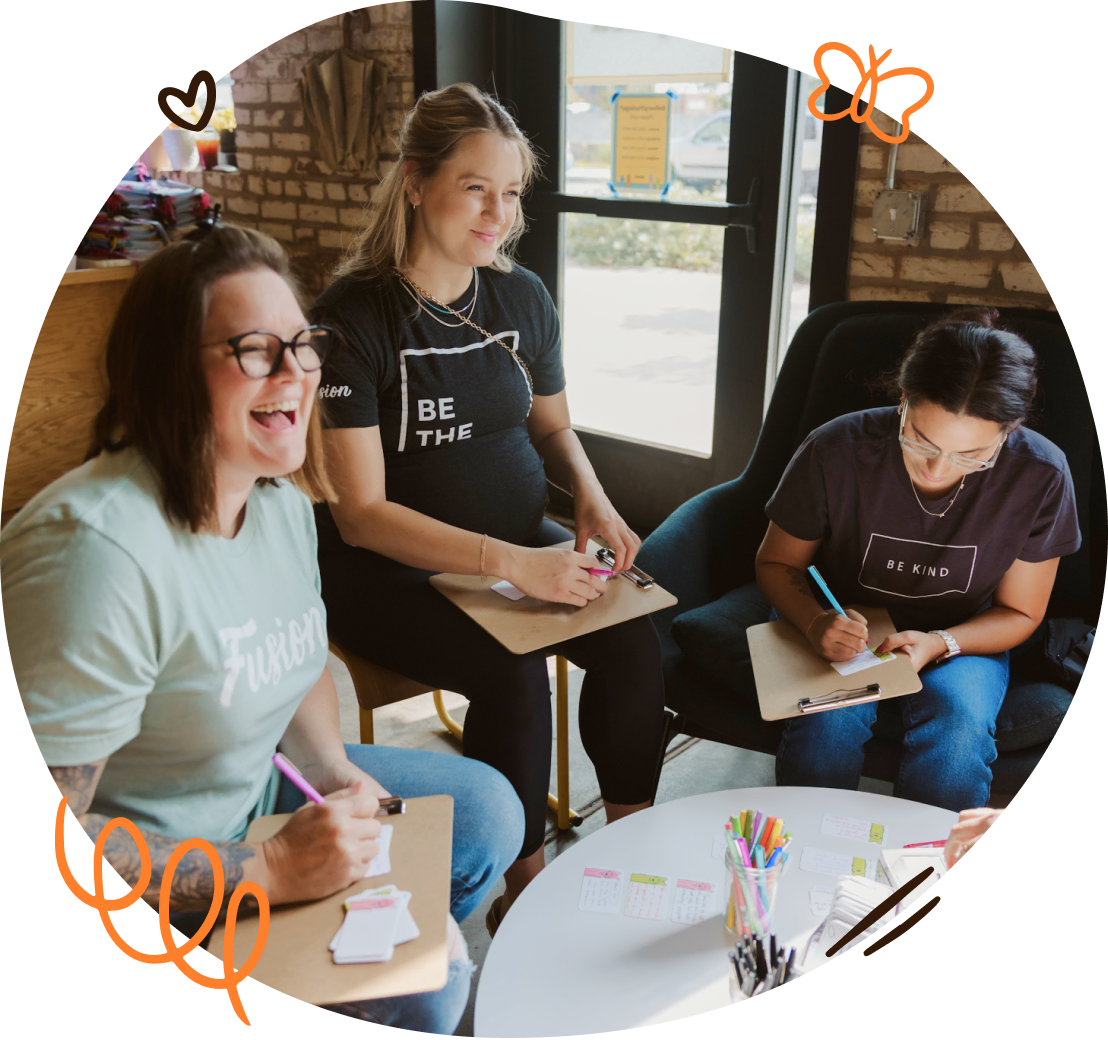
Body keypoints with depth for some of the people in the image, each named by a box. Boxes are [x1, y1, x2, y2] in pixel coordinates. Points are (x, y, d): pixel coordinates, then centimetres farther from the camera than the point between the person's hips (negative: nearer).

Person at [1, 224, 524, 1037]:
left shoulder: (279, 496, -3)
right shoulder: (100, 551, -32)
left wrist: (334, 770, -5)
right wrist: (270, 871, -28)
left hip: (255, 786, 9)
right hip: (144, 883, -8)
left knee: (489, 813, 12)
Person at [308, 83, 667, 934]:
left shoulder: (523, 297, 3)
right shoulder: (352, 317, -14)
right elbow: (362, 514, -18)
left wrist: (594, 501, -4)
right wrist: (511, 564, -27)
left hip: (525, 542, 5)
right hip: (393, 573, -5)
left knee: (638, 641, -19)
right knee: (515, 674, -28)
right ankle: (524, 885, -5)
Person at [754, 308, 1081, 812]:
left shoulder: (1040, 476, -19)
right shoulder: (835, 453, -23)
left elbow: (1019, 613, -4)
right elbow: (775, 563, -6)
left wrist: (939, 643, -25)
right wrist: (815, 621, -28)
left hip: (963, 637, 1)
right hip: (843, 627, -1)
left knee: (958, 733, -30)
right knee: (826, 723, -31)